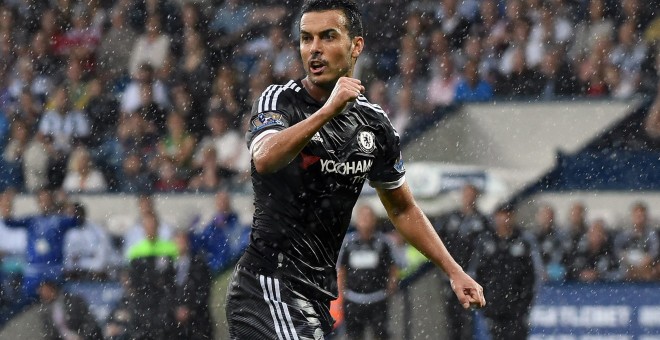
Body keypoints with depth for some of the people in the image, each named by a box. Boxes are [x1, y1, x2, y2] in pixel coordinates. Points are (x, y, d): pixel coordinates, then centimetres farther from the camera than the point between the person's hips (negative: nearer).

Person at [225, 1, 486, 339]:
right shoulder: (278, 101, -8)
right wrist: (328, 111, -40)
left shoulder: (373, 124, 10)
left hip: (318, 294, 7)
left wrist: (454, 272, 16)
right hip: (270, 284, -7)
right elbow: (265, 159, -31)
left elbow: (403, 210, 22)